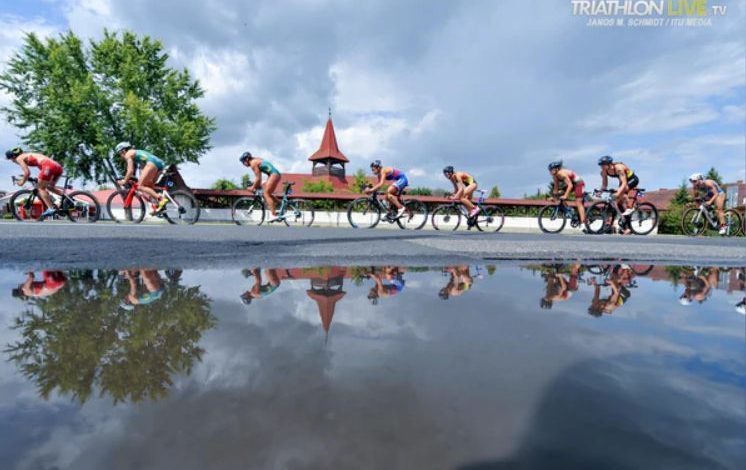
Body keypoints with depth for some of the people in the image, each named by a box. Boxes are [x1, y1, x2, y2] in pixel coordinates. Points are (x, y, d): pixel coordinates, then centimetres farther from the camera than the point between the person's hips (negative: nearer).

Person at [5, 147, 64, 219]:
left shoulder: (19, 158, 10)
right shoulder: (28, 155, 34)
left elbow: (27, 173, -3)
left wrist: (22, 182, 13)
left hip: (49, 166, -8)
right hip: (58, 166, 8)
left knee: (41, 188, 3)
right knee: (50, 187, 24)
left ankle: (51, 208, -11)